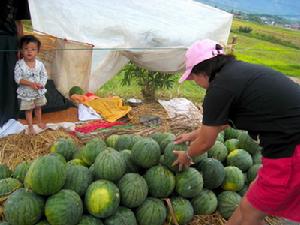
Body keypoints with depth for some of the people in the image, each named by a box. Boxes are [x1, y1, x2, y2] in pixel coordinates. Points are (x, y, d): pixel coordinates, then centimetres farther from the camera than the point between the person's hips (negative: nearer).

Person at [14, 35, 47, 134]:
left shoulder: (40, 64, -10)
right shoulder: (19, 64, -17)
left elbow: (44, 76, -3)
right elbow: (17, 79, -19)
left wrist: (41, 84, -21)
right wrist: (30, 83, -28)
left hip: (39, 91, 3)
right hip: (26, 93, -3)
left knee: (38, 108, 22)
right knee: (28, 110, 12)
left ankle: (39, 122, 43)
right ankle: (30, 126, 28)